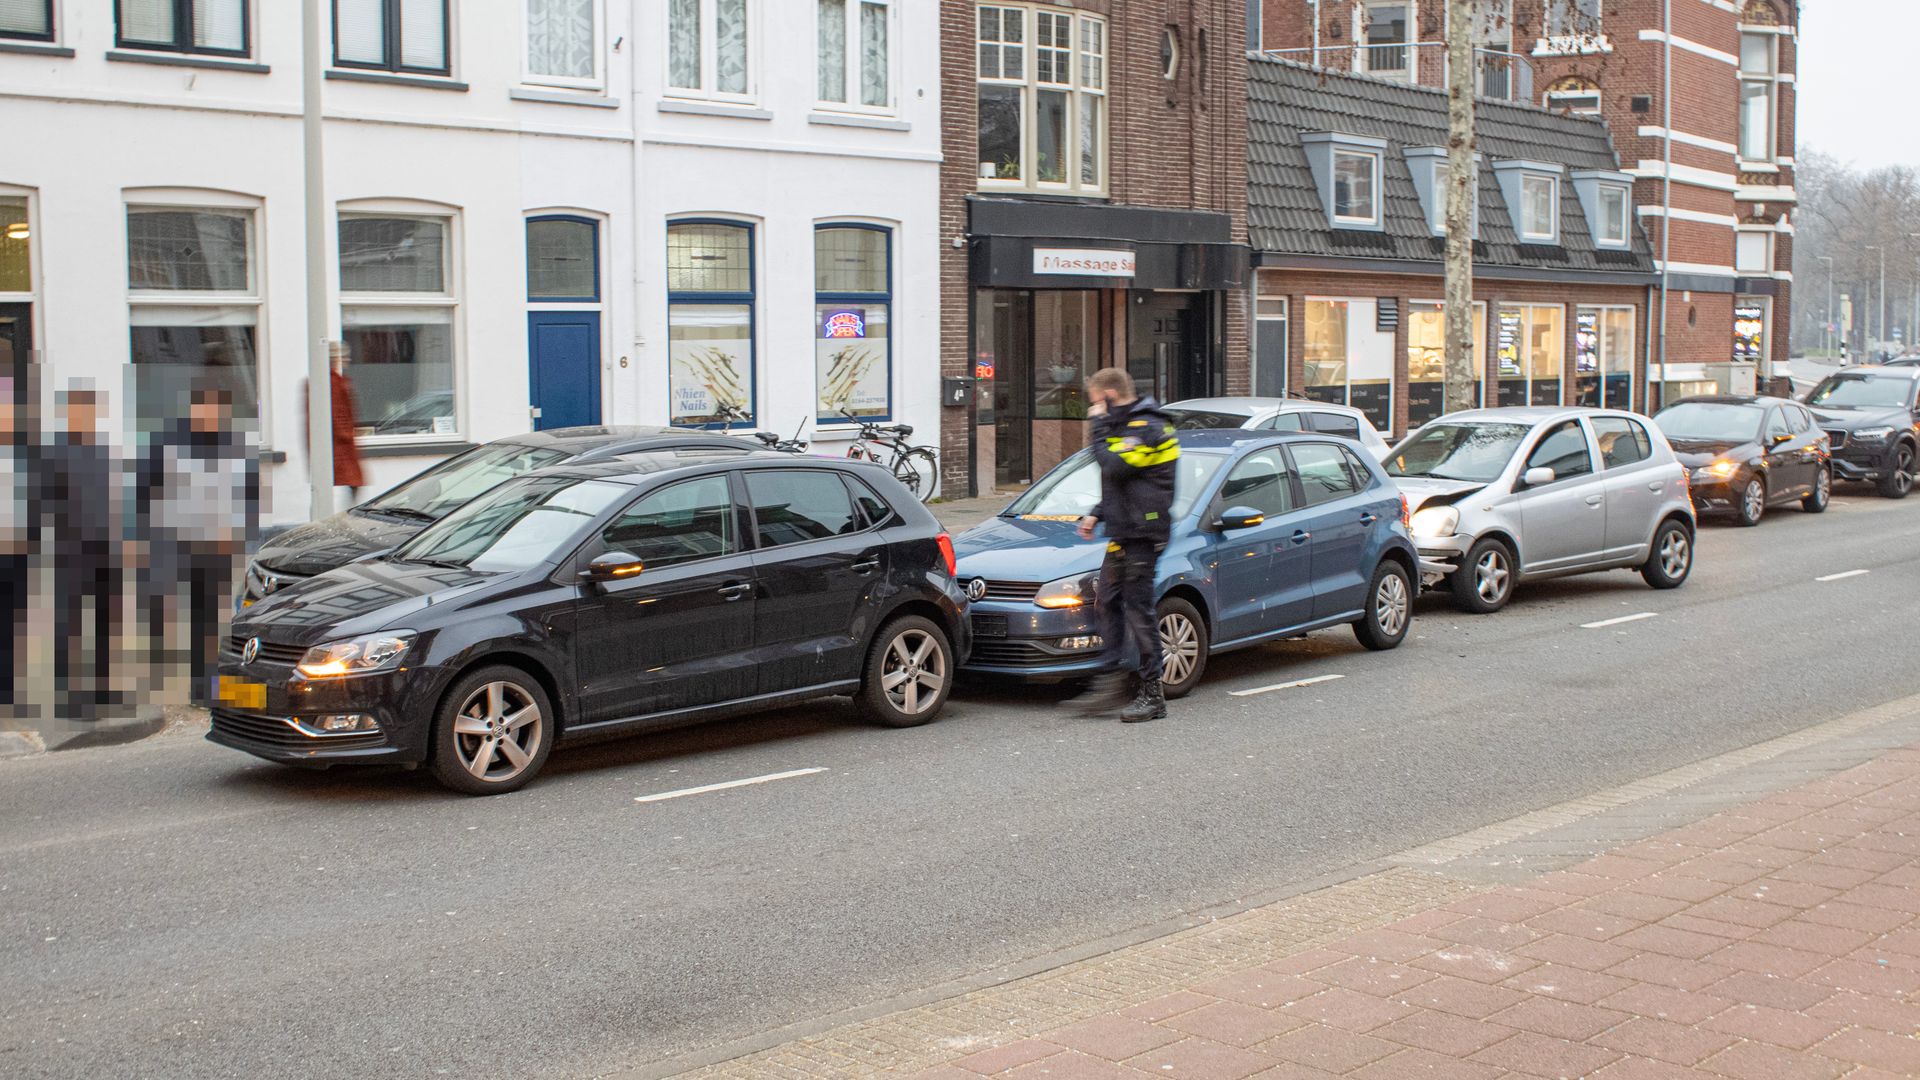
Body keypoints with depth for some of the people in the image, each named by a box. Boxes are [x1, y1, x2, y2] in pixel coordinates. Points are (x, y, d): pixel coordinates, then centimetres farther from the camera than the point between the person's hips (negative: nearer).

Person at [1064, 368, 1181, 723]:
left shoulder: (1147, 427, -14)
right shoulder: (1129, 424, 18)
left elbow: (1114, 467, -26)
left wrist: (1100, 426, -15)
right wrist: (1097, 514, 18)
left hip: (1142, 534, -10)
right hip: (1123, 533, 10)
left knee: (1138, 609, -6)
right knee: (1107, 602, 9)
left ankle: (1153, 696, 0)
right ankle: (1110, 683, 11)